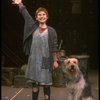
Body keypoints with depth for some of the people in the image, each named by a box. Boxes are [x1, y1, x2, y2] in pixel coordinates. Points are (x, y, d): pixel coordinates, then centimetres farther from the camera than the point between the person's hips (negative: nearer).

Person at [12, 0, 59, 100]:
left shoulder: (51, 31, -1)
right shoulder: (33, 27, 5)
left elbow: (54, 47, -1)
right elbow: (25, 14, 13)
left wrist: (55, 61, -3)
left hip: (46, 60, -2)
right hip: (34, 60, 3)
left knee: (46, 83, 1)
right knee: (34, 83, 9)